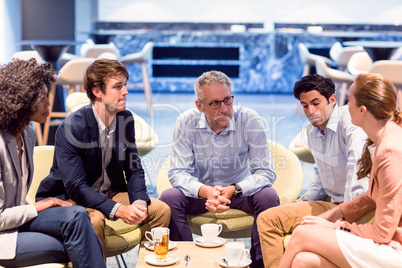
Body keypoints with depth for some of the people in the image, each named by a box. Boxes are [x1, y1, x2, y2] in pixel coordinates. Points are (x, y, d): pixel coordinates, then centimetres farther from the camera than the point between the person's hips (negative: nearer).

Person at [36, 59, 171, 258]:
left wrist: (139, 201, -18)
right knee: (94, 219, -37)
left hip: (110, 193, 6)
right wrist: (118, 210, -35)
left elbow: (134, 170, 3)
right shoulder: (71, 128, -22)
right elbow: (75, 187, -26)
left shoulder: (126, 119, -1)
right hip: (68, 198, -6)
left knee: (161, 210, -9)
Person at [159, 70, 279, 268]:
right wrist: (205, 191, -35)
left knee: (268, 196, -29)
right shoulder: (187, 122, -13)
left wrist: (233, 189, -36)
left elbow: (265, 172, -17)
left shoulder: (250, 120, -16)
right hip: (201, 192, 1)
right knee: (169, 198, -26)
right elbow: (178, 172, -14)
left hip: (240, 193, 0)